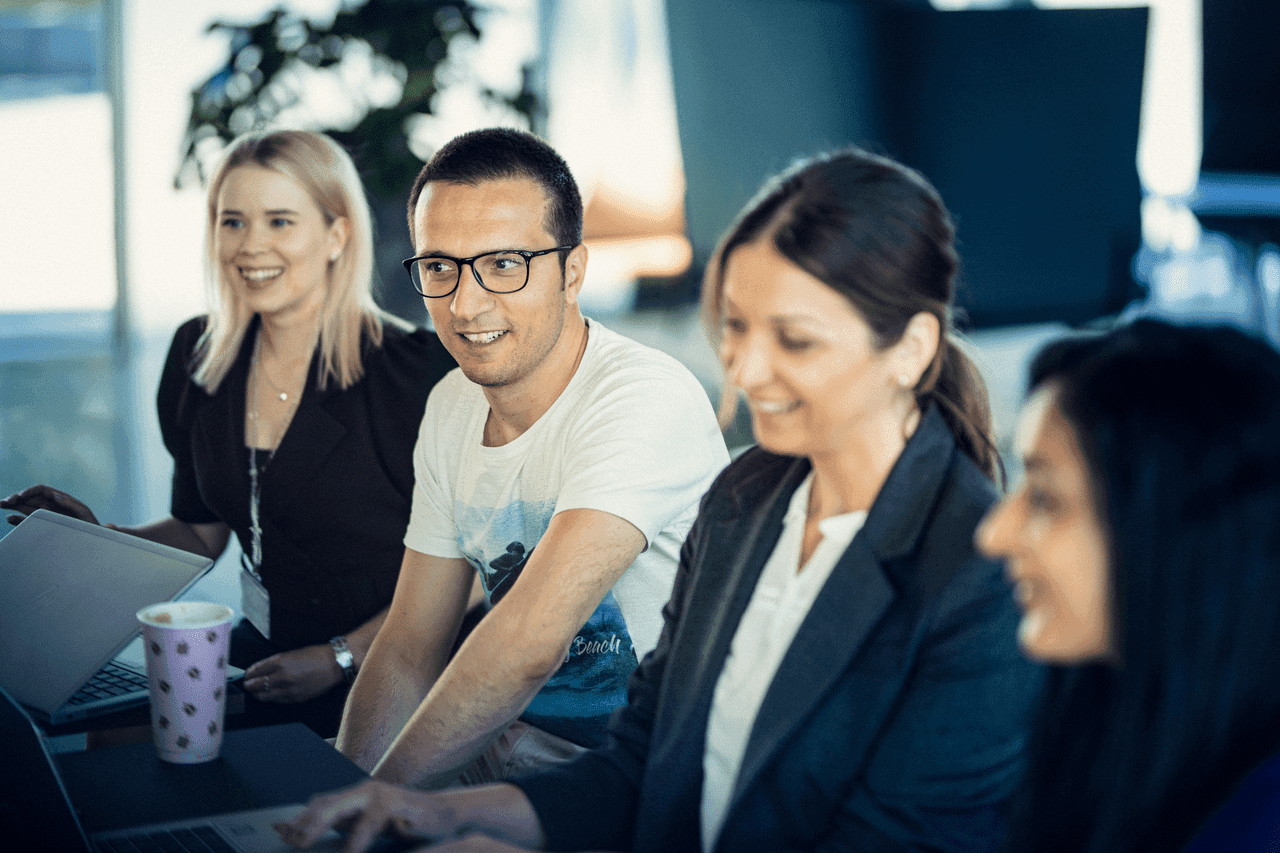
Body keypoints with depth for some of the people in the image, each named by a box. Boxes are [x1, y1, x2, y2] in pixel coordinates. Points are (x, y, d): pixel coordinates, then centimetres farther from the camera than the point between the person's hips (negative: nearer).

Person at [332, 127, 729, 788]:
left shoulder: (645, 398, -21)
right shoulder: (450, 407, 5)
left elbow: (532, 637, -29)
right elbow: (409, 647, 7)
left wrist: (374, 800, -24)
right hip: (514, 735, 6)